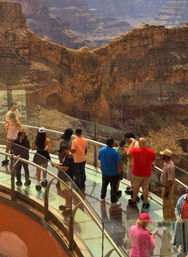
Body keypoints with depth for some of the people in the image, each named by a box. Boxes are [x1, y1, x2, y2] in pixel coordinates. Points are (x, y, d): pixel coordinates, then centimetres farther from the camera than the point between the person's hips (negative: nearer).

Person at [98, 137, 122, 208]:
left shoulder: (101, 150, -7)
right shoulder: (114, 152, -23)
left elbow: (99, 158, 8)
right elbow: (118, 163, -19)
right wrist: (120, 169, -1)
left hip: (104, 172, 5)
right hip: (113, 173, -5)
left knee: (104, 185, 23)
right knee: (113, 187, 9)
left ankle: (102, 198, 37)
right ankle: (113, 202, 19)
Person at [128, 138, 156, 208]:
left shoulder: (135, 151, -20)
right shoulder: (151, 152, -14)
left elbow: (129, 153, 4)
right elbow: (154, 160, 5)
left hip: (137, 173, -1)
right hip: (147, 174, 1)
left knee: (136, 187, 17)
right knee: (145, 188, 15)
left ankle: (133, 201, 34)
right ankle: (145, 203, 25)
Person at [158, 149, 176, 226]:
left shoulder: (170, 167, -31)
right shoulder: (166, 163, 1)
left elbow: (170, 180, -28)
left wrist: (167, 190, -23)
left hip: (167, 187, -10)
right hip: (165, 186, 10)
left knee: (166, 204, 3)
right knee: (170, 202, 23)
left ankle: (167, 219, 15)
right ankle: (172, 216, 38)